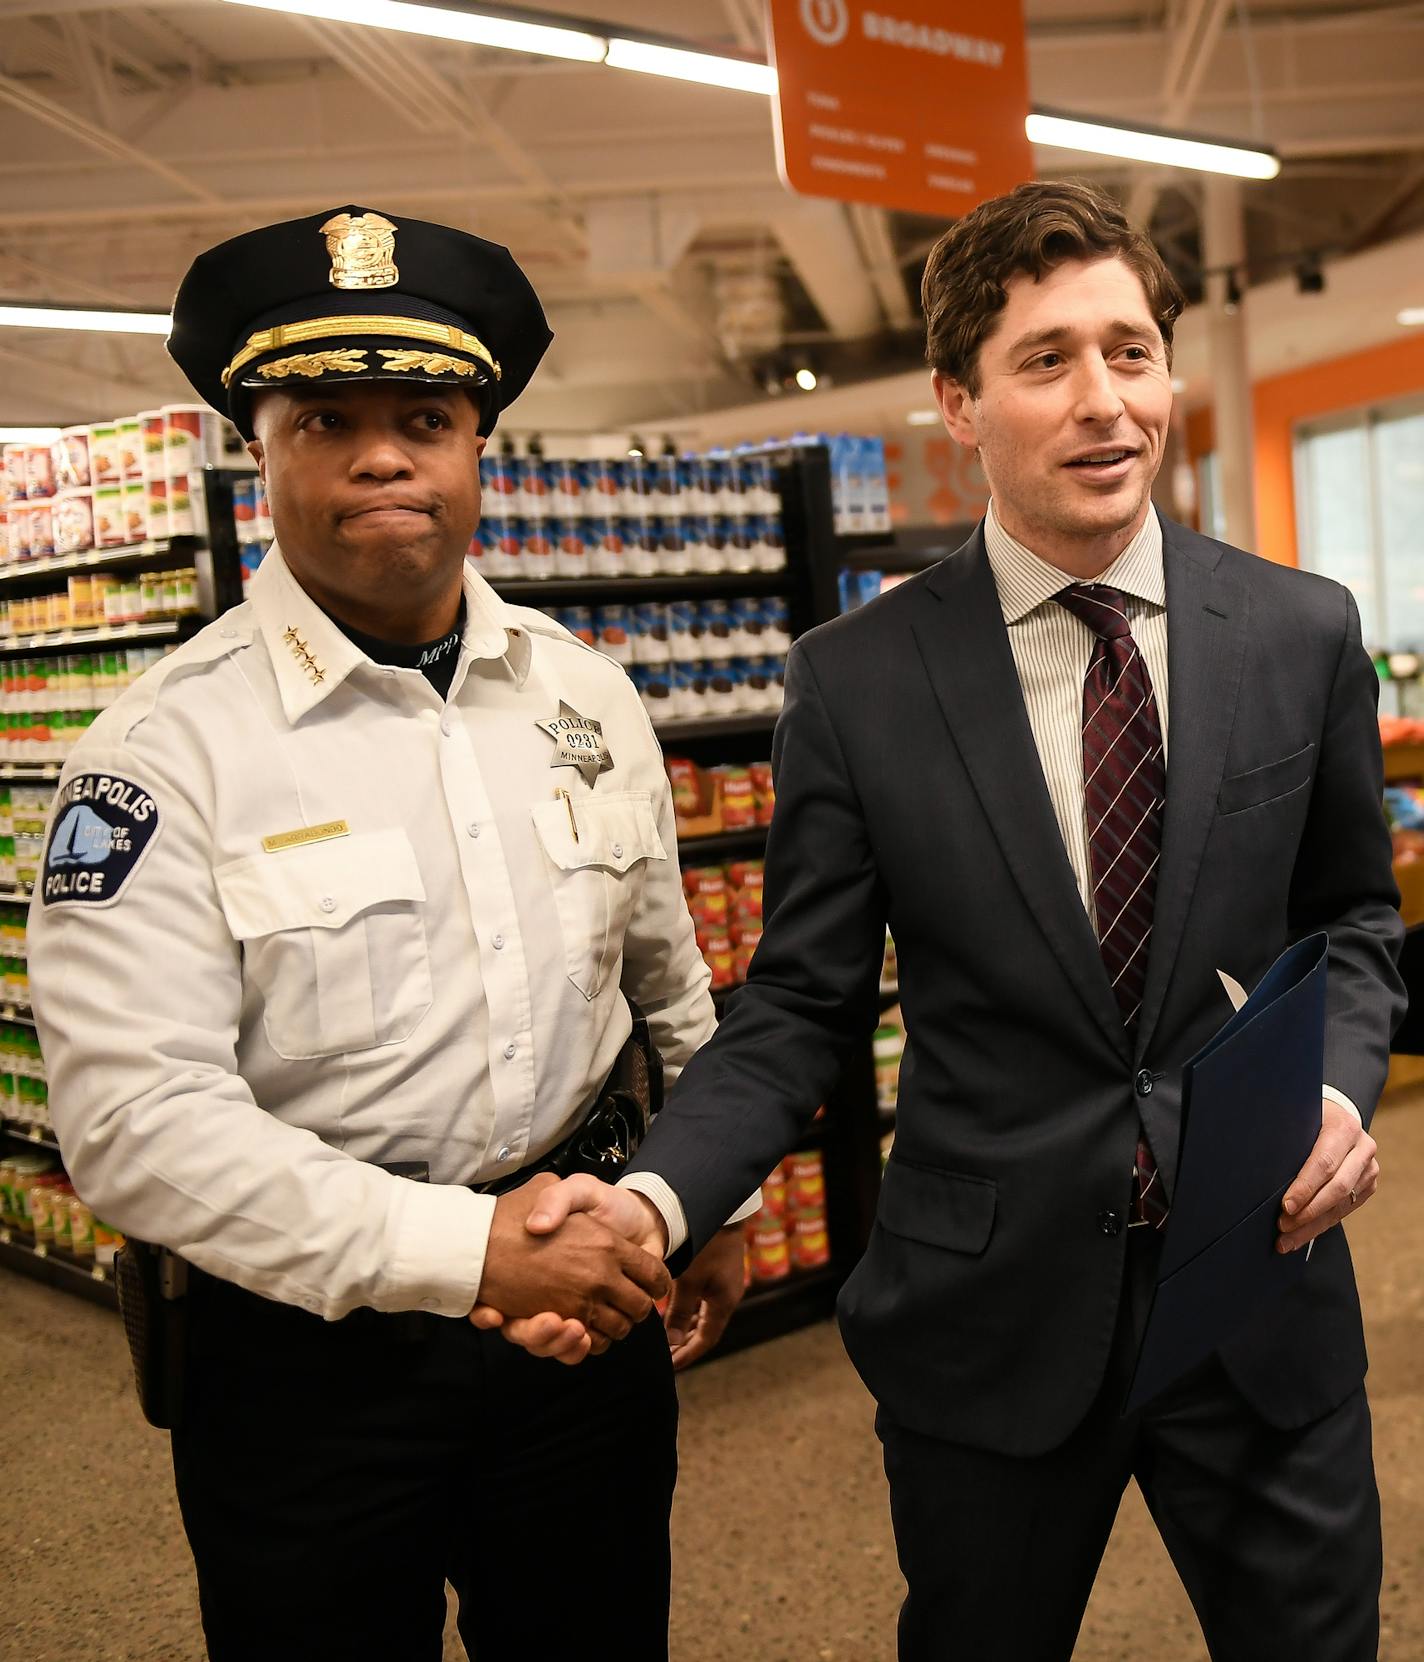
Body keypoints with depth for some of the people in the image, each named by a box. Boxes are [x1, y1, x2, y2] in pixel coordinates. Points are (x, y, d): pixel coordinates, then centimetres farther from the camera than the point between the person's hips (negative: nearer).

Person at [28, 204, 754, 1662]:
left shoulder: (585, 696, 2)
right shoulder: (166, 754, -14)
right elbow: (134, 1119, -20)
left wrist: (714, 1200, 16)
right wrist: (456, 1249, -22)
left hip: (587, 1295, 4)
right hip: (311, 1346, -4)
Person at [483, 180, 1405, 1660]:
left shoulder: (1304, 634, -3)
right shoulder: (855, 681, -10)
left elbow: (1351, 915, 9)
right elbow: (801, 1006, -7)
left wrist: (1339, 1085, -10)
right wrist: (656, 1198, -23)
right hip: (991, 1316, -1)